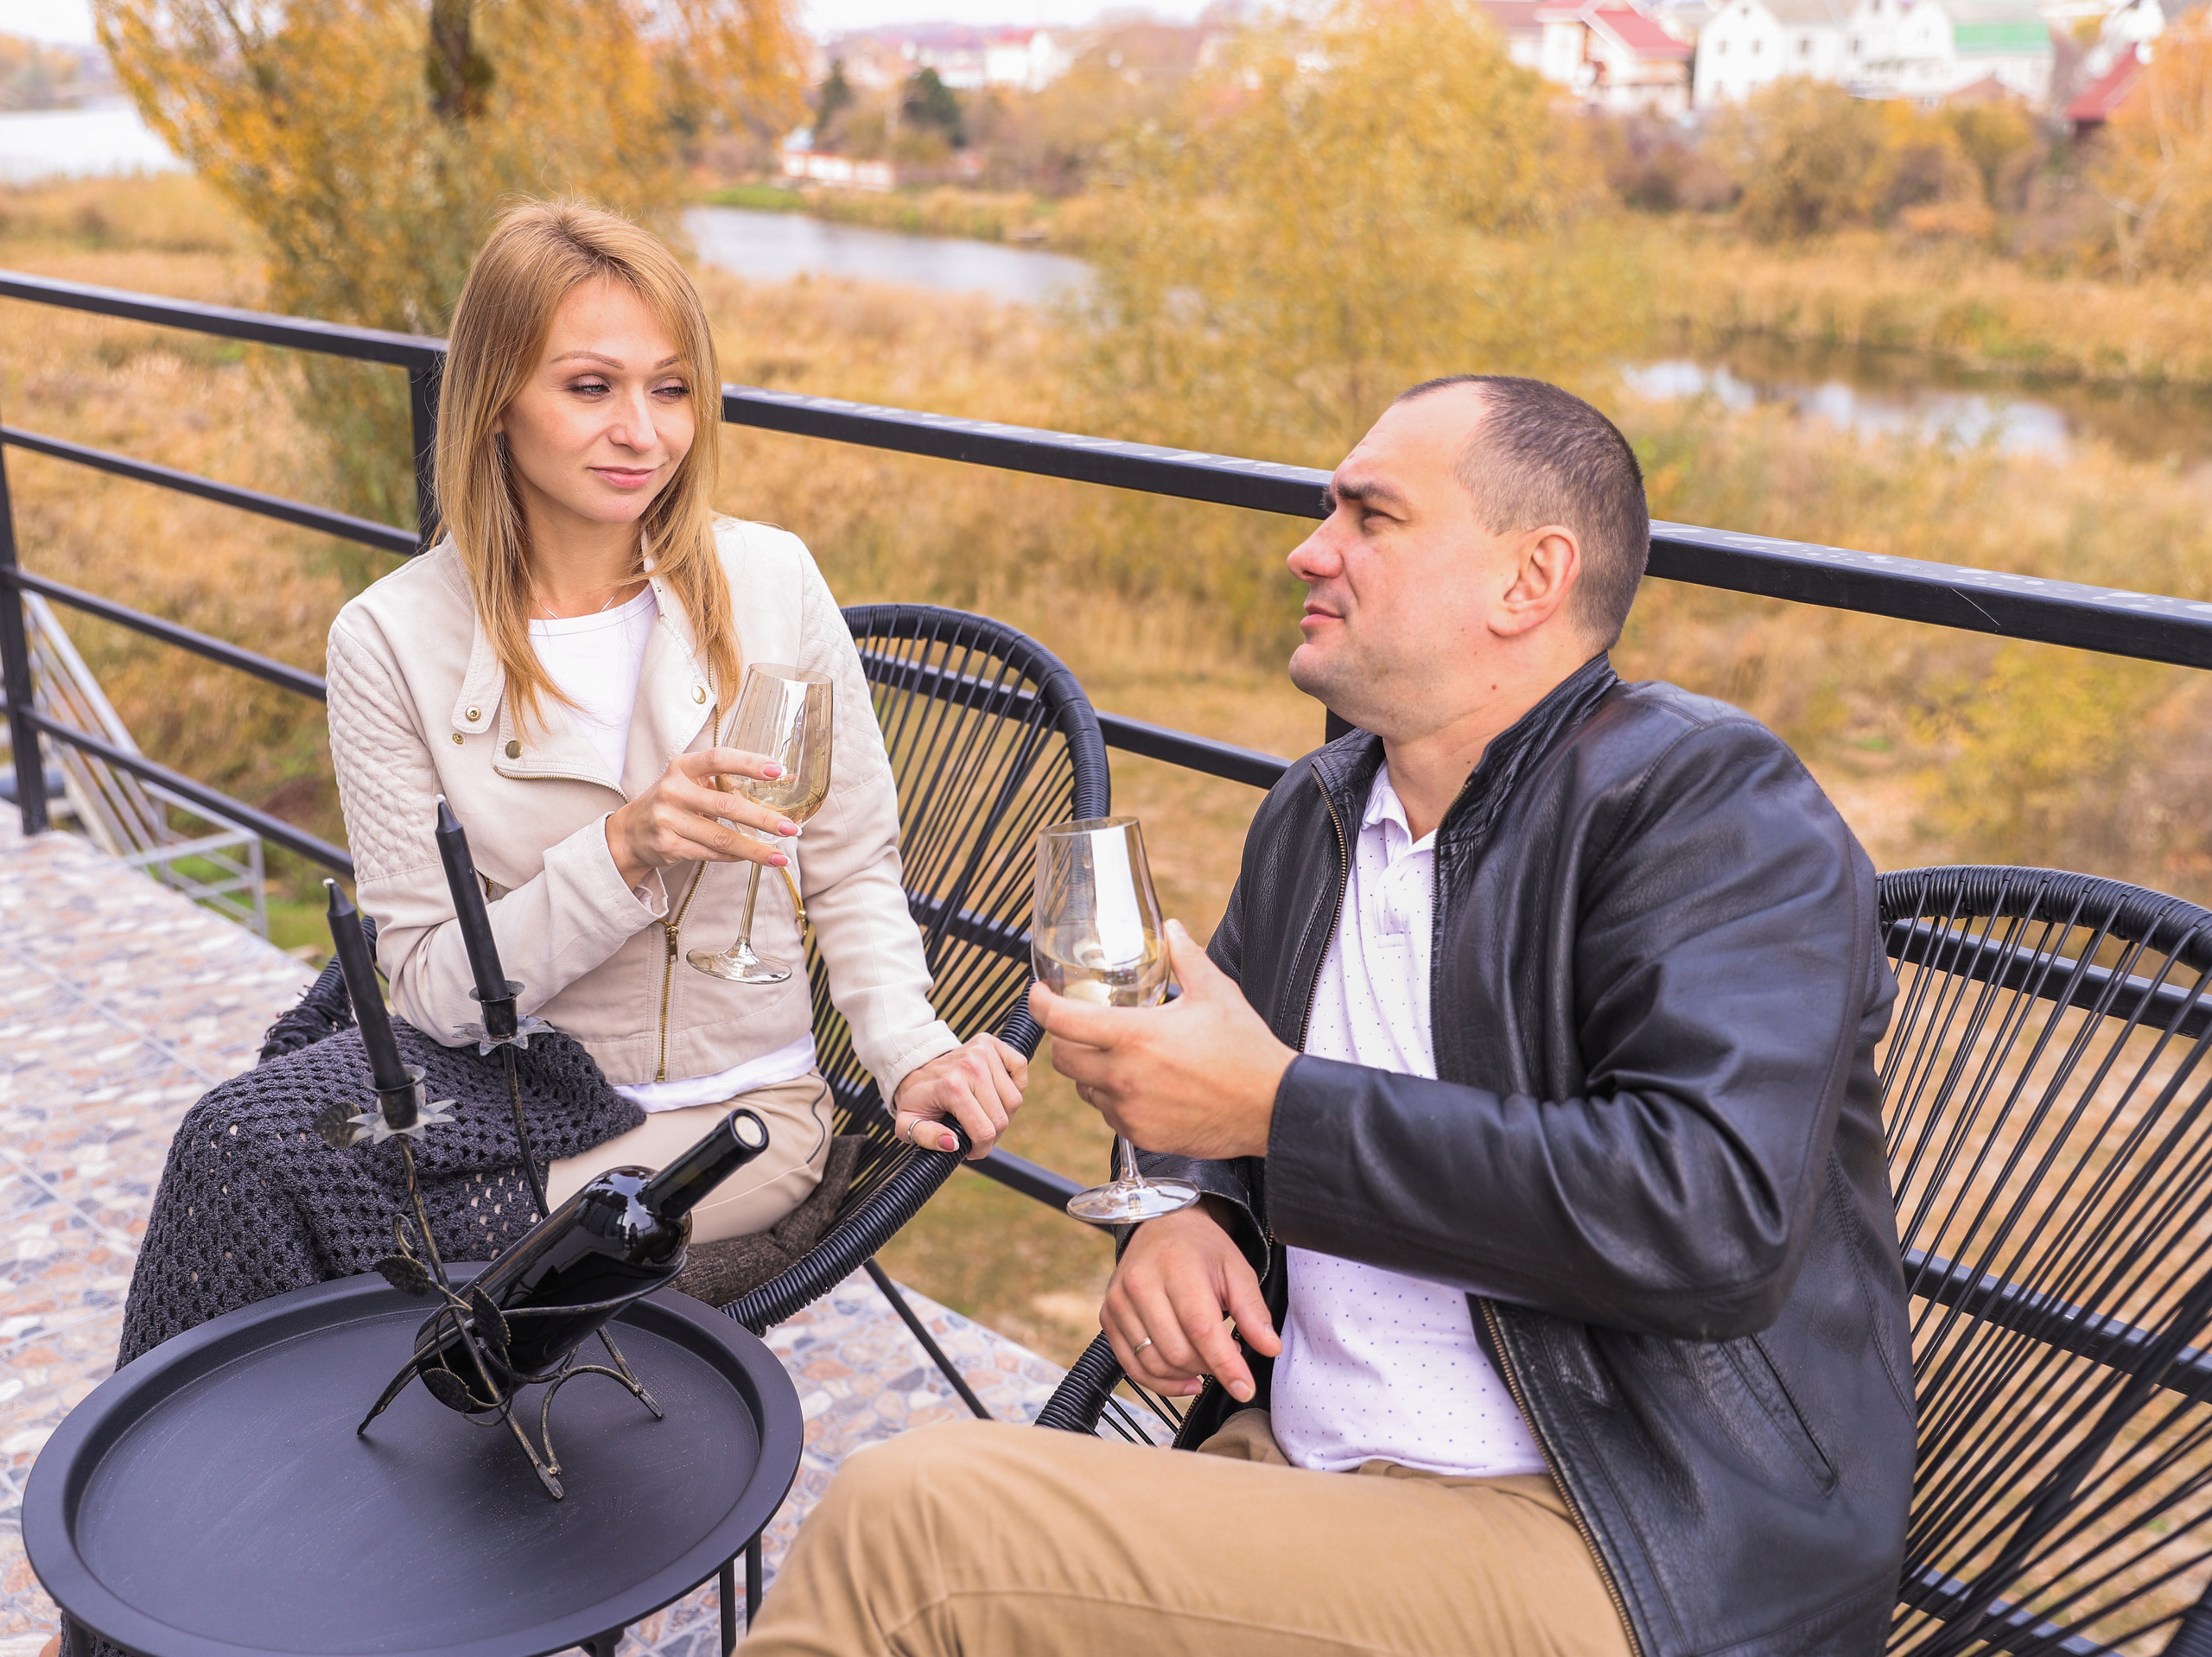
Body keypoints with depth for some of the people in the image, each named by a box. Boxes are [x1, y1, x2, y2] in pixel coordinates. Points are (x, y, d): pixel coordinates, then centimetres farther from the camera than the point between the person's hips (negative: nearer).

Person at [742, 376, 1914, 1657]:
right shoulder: (1315, 812, 13)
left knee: (908, 1519, -20)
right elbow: (1214, 1074, 25)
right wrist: (1192, 1211, 0)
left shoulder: (1717, 803, -11)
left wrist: (1280, 1105, -20)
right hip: (1287, 1459, 7)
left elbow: (1713, 1219, -24)